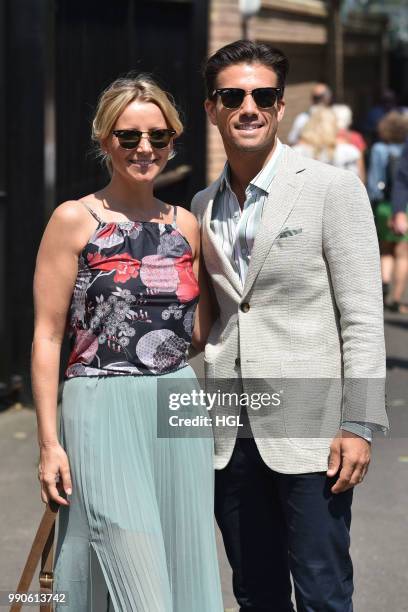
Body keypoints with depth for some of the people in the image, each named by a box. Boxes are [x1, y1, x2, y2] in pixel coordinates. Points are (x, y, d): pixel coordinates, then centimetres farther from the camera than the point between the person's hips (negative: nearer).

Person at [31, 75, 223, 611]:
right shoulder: (74, 220, -3)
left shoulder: (185, 224, 10)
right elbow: (48, 336, -5)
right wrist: (49, 441, -9)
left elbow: (198, 330, 14)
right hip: (103, 410, -5)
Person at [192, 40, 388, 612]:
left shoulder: (333, 188, -4)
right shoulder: (203, 205, 12)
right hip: (230, 433, 5)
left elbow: (363, 315, -7)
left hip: (308, 428, -5)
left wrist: (358, 424, -13)